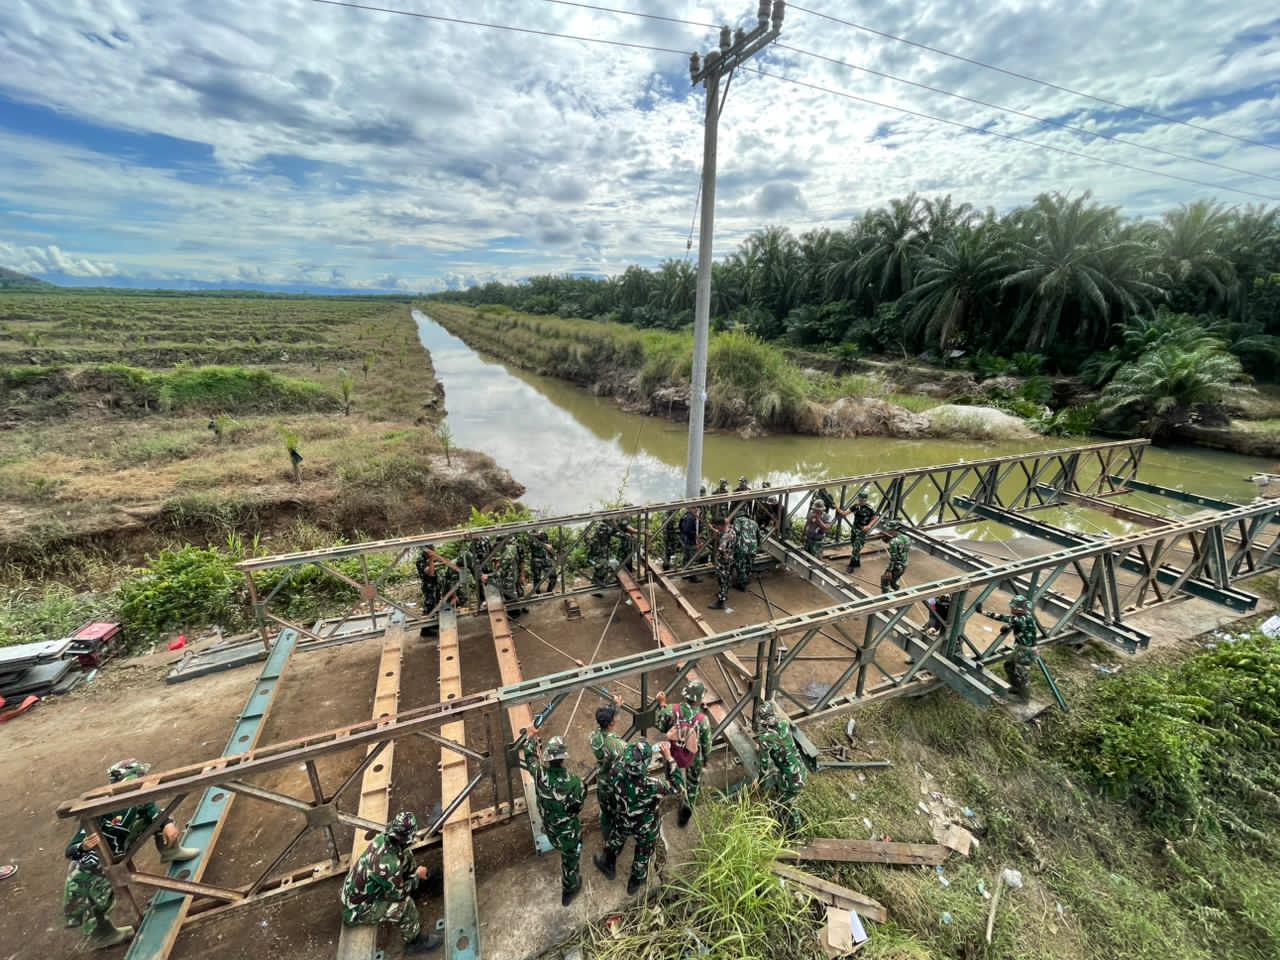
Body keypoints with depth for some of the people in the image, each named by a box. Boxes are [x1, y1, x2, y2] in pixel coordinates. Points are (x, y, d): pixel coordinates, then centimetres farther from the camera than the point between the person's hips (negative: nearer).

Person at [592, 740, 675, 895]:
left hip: (624, 822, 2)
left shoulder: (619, 776, -38)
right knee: (642, 855, 30)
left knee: (615, 842, 34)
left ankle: (608, 866, 62)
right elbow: (676, 786, -25)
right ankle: (635, 882, 57)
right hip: (646, 828, -2)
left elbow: (622, 760, -13)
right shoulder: (653, 786, -44)